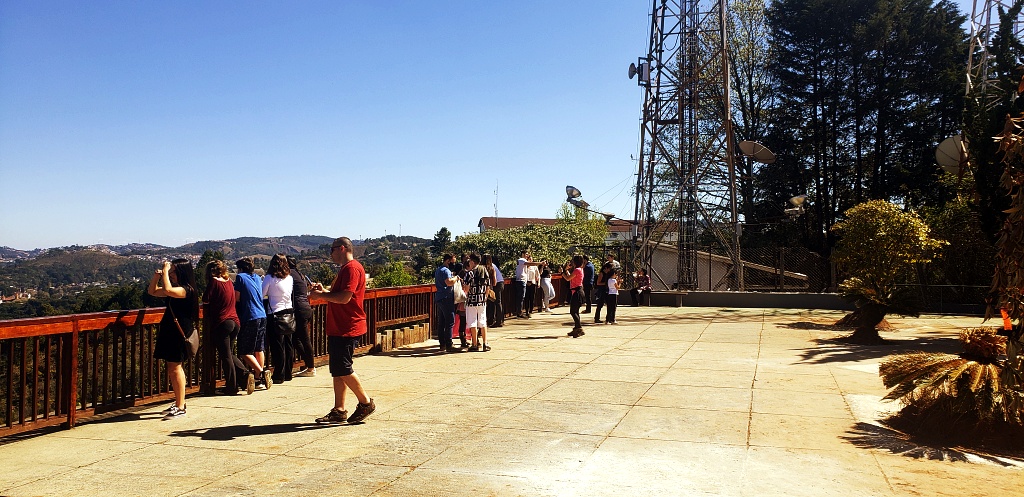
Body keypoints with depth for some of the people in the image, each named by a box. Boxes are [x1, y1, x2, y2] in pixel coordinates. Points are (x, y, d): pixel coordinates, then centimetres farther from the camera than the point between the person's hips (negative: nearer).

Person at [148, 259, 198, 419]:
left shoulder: (186, 289, -14)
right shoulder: (175, 289, 14)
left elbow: (167, 290, -32)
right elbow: (152, 292, 24)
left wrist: (165, 272, -20)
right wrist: (156, 276, 7)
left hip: (179, 333, -9)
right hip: (169, 332, 9)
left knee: (175, 368, -7)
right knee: (172, 368, 13)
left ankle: (180, 407, -2)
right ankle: (178, 403, 22)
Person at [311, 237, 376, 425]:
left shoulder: (352, 268, -15)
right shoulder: (345, 269, 21)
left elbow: (344, 297, -24)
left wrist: (321, 295, -12)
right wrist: (324, 291, 12)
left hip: (347, 329, -11)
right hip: (338, 328, 11)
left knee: (342, 368, -9)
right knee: (337, 370, 10)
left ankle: (366, 403, 4)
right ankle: (339, 411, 14)